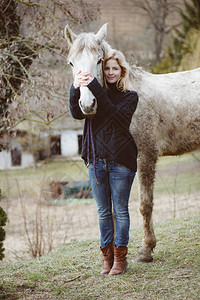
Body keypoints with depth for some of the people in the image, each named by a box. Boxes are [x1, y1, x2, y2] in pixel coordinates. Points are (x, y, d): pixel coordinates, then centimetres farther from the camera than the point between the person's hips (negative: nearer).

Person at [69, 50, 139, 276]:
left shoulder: (130, 97, 0)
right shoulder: (95, 95, 8)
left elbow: (113, 113, -19)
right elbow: (77, 114, -9)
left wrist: (94, 88, -26)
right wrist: (75, 90, -26)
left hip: (120, 161, -3)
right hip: (96, 161, 3)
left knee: (120, 211, 3)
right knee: (103, 211, 10)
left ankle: (120, 258, 10)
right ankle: (107, 257, 19)